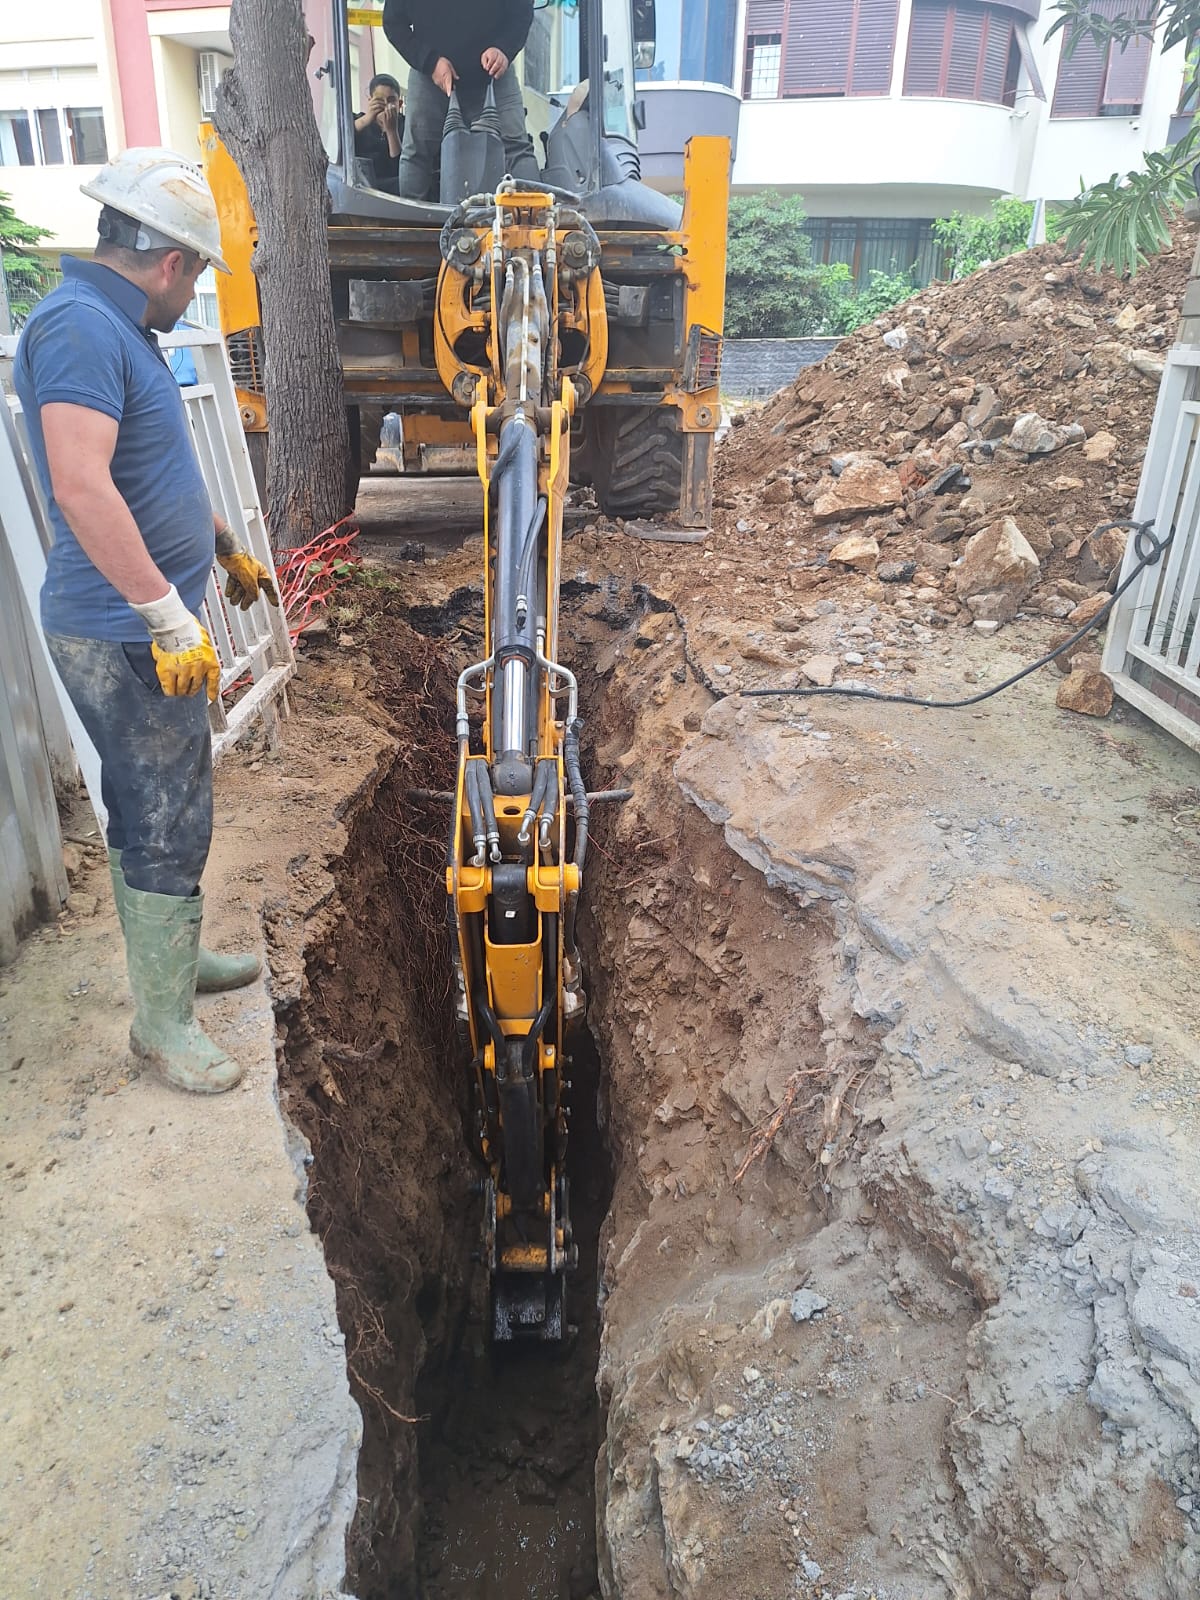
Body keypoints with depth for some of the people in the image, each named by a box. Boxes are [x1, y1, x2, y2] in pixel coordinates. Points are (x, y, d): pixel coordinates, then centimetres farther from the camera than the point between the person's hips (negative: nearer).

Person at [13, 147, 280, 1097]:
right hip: (123, 636, -10)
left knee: (153, 805, 20)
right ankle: (163, 1021, 14)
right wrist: (172, 617, -30)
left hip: (146, 628, 10)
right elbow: (81, 487, -31)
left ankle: (168, 953, 38)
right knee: (168, 822, -1)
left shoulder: (116, 326, 16)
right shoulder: (79, 326, -18)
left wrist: (231, 554, 32)